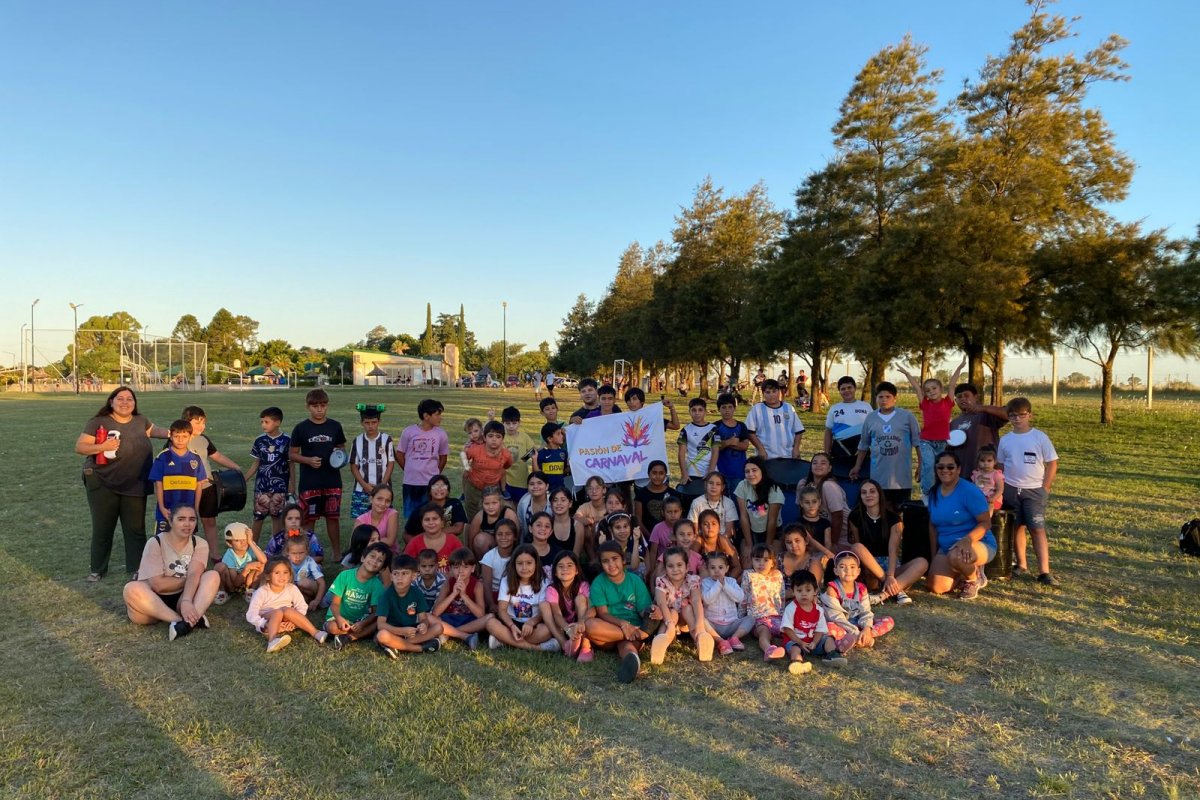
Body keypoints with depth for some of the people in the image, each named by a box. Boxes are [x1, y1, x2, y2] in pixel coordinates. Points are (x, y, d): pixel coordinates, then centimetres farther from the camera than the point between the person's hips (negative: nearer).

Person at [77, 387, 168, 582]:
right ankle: (97, 569, 24)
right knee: (102, 528, 9)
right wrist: (102, 447, -25)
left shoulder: (140, 421, 5)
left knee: (136, 529, 7)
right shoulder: (98, 422, -8)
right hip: (103, 485, -3)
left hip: (134, 486, 3)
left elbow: (154, 430, 26)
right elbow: (79, 447, -9)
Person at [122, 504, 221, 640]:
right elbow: (158, 585, -18)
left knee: (213, 575, -21)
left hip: (181, 599, 2)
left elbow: (194, 575, -21)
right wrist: (188, 579, -11)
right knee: (132, 589, -33)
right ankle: (194, 620, -39)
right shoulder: (155, 543, -10)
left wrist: (187, 601, -38)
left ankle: (187, 623, -43)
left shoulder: (200, 544, -3)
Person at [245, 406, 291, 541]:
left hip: (280, 487, -2)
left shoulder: (287, 441, -4)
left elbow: (291, 465, 1)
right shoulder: (260, 441, 2)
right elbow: (255, 465, 8)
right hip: (261, 486, 2)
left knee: (277, 517, 5)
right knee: (258, 517, 4)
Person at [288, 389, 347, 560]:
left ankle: (336, 552, 19)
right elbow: (292, 453, 1)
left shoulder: (335, 426, 3)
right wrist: (308, 460, -16)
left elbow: (342, 447, 15)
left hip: (332, 480, 2)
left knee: (333, 516, 8)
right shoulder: (301, 428, -3)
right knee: (308, 518, 5)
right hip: (309, 482, -2)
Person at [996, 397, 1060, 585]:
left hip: (1034, 490, -3)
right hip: (1011, 490, 3)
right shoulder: (1005, 440, 4)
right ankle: (1021, 564, 24)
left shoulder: (1040, 437, -4)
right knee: (1017, 527, 11)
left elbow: (1052, 463, -2)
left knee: (1038, 529, -7)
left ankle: (1044, 572, -6)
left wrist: (1045, 488, -6)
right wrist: (1002, 488, 3)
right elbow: (1000, 465, 10)